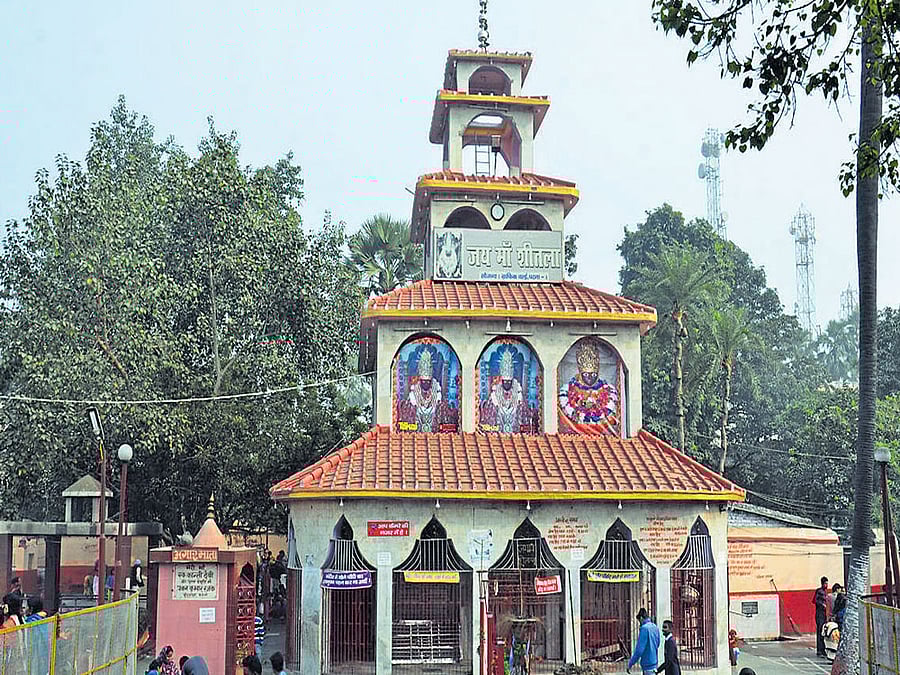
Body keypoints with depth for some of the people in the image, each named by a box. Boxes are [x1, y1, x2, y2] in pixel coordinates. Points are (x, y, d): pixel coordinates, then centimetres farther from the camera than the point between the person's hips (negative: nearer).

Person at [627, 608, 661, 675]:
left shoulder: (644, 628, -17)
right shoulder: (655, 627, 7)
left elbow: (639, 649, -20)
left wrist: (630, 664, -14)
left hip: (648, 664, -8)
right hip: (654, 661, 8)